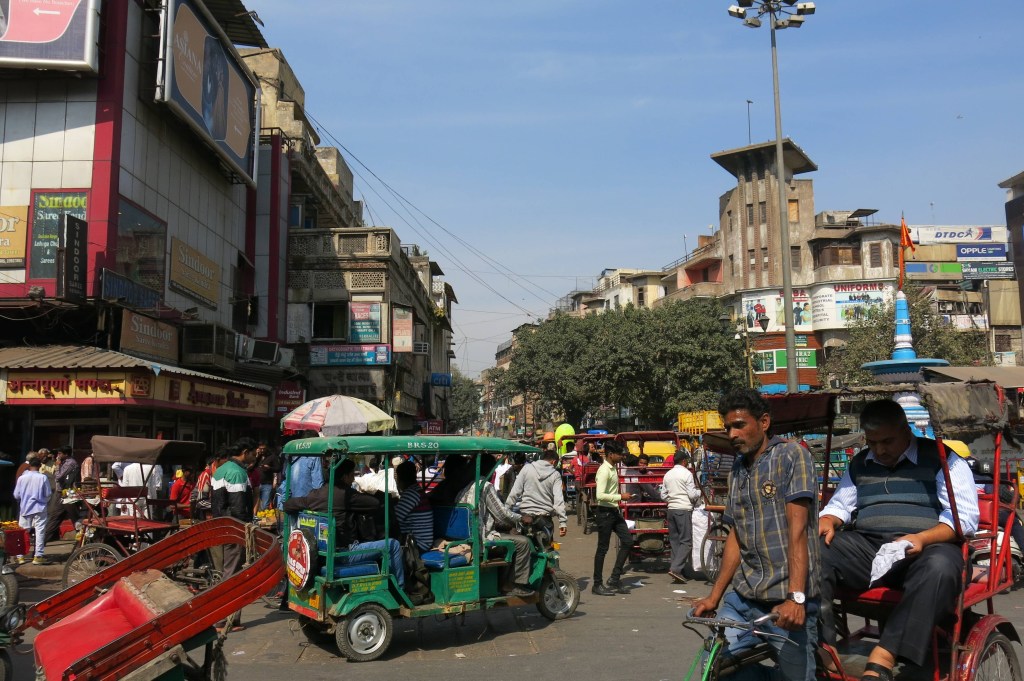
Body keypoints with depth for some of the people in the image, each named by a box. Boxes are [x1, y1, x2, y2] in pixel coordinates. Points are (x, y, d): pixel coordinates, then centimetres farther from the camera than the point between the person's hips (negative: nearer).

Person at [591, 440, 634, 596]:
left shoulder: (613, 468, 12)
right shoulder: (604, 470, -18)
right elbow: (600, 495, -26)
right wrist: (621, 497, -22)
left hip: (614, 511, 9)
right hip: (605, 512, -9)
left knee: (628, 541, 7)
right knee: (602, 548, -2)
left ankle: (615, 579, 13)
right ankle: (597, 585, 8)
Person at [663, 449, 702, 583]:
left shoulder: (667, 475, 12)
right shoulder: (687, 473, -6)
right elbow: (692, 495, -8)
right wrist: (699, 491, 11)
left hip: (671, 509, 6)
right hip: (684, 509, -6)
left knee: (674, 541, 10)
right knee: (686, 541, -5)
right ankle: (675, 568, -19)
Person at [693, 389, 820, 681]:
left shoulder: (791, 455, -5)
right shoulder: (738, 469, 15)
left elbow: (797, 528, -14)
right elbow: (735, 536, 14)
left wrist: (796, 598, -21)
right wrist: (715, 595, 9)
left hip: (785, 600, -6)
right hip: (744, 595, 6)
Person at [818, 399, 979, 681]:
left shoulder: (942, 459, 7)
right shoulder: (859, 464, 22)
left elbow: (965, 517, -2)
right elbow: (839, 504, 26)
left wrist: (922, 539, -22)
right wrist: (827, 521, -1)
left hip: (930, 546, -3)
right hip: (865, 546, 4)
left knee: (939, 568, -41)